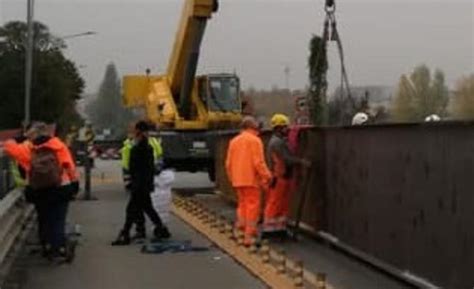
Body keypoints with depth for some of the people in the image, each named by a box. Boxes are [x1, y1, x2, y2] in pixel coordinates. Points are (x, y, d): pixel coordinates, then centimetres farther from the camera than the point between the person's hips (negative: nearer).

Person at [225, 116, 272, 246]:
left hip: (237, 180, 6)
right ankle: (249, 236, -4)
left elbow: (228, 163, 13)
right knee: (252, 206, -2)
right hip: (251, 179, -6)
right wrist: (267, 176, -7)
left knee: (242, 203, 21)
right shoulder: (255, 140, -7)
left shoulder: (234, 141, 12)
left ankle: (241, 223, 9)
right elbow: (258, 162, -15)